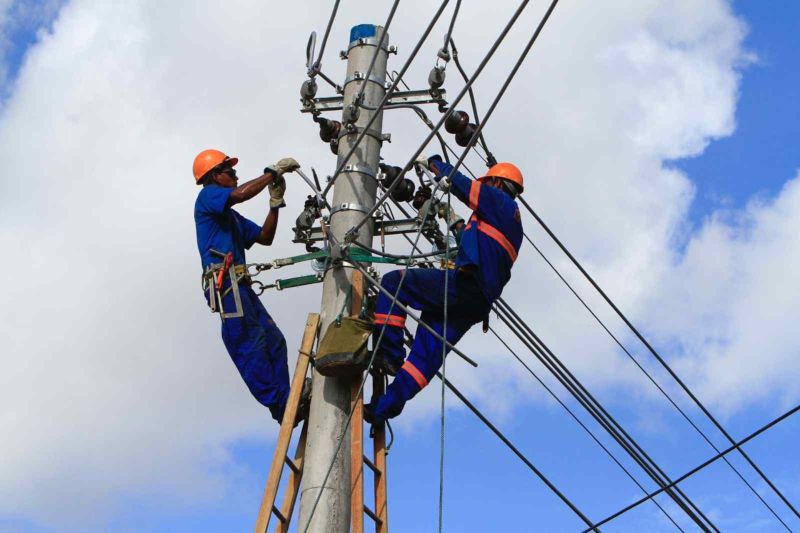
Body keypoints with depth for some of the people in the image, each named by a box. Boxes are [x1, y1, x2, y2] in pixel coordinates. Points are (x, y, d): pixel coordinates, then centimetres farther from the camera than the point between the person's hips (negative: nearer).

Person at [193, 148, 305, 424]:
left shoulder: (231, 216, 31)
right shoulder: (207, 195, 4)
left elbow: (265, 237, 26)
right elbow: (240, 194, -17)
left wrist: (275, 202, 17)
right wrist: (273, 172, -8)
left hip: (239, 285, 10)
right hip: (224, 281, -10)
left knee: (274, 340, 2)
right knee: (251, 344, -16)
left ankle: (285, 403, 0)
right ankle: (277, 403, -22)